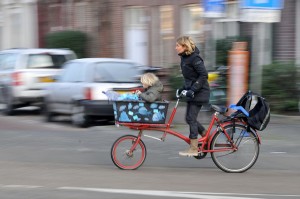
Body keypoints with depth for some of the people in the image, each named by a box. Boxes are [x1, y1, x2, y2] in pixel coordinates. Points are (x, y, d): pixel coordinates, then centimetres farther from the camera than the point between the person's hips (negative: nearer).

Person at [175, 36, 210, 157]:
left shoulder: (194, 58, -17)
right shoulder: (184, 58, 11)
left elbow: (203, 75, -21)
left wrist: (193, 90, -23)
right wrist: (183, 88, 11)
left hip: (199, 92, -9)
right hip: (191, 92, 9)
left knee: (191, 119, -8)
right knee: (189, 118, 11)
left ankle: (193, 149, -3)